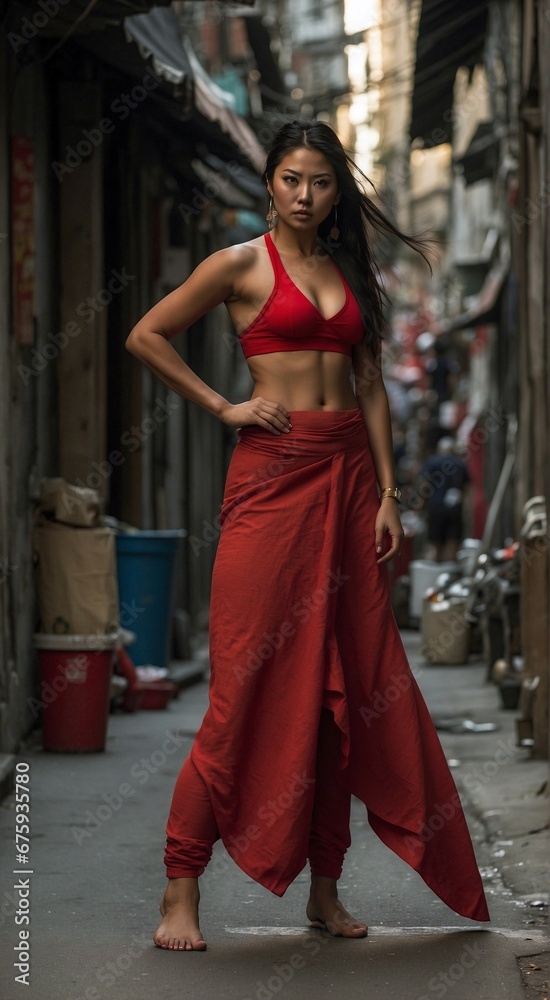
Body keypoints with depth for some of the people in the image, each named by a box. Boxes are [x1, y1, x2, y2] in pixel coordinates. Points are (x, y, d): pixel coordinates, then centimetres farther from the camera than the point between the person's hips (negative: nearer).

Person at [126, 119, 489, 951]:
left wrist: (387, 493, 6)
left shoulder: (350, 273, 15)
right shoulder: (241, 265, 2)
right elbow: (146, 336, 1)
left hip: (349, 475, 5)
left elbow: (371, 388, 14)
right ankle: (181, 893, -4)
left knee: (349, 682, 4)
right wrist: (221, 406, -2)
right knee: (250, 683, -10)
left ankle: (326, 887, 12)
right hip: (273, 472, -5)